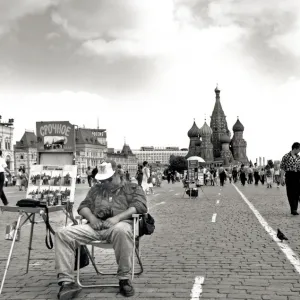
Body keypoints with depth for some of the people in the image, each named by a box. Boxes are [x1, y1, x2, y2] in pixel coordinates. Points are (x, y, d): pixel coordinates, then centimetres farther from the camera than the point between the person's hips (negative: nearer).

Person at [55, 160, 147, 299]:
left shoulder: (133, 188, 18)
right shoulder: (96, 189, 32)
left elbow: (140, 206, 1)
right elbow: (83, 206, 21)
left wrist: (118, 217, -14)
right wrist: (91, 217, -4)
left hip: (120, 223, -4)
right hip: (96, 225, 4)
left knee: (121, 231, -43)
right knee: (62, 234, -20)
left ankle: (124, 279, -28)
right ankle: (66, 282, -24)